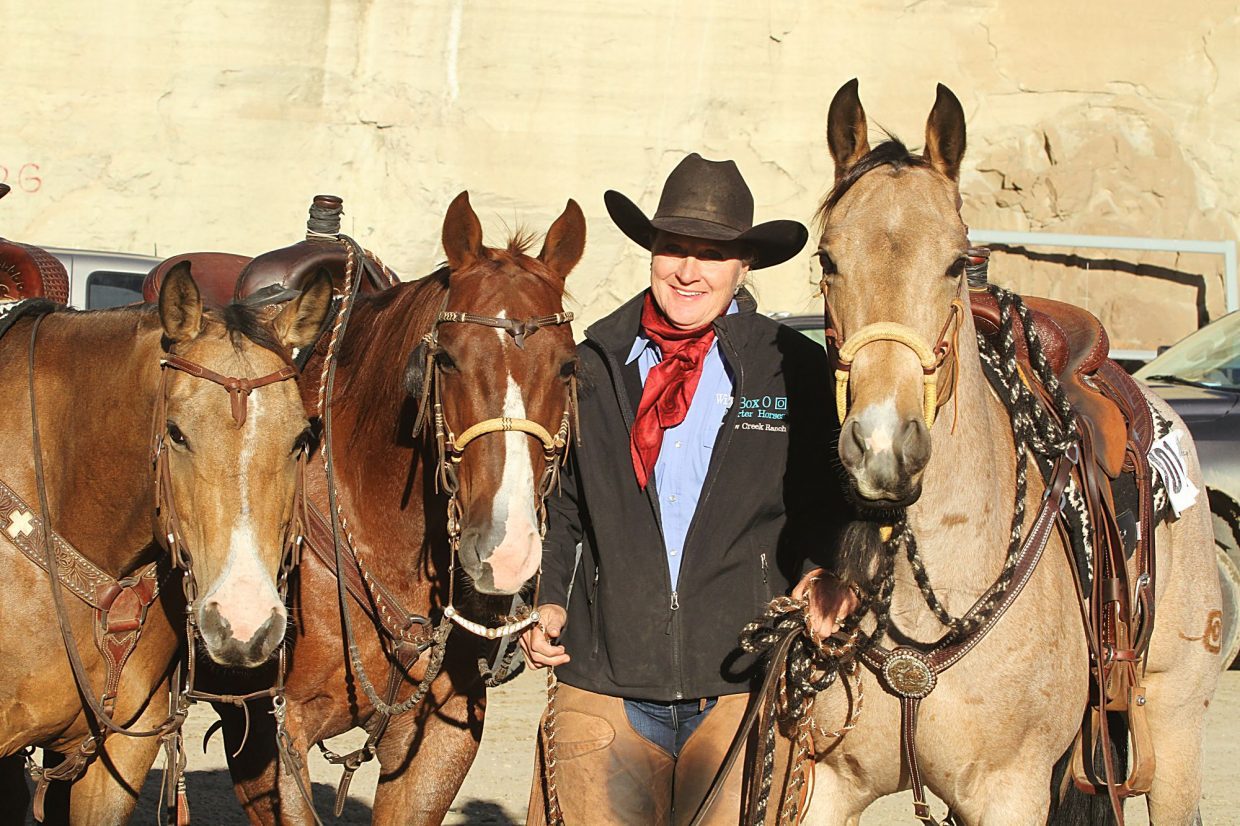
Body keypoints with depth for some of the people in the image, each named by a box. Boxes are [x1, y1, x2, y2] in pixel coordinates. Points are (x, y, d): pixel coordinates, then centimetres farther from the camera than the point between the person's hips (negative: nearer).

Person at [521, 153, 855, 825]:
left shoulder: (798, 371, 3)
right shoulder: (593, 366, 8)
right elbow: (561, 505, 17)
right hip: (603, 687, 1)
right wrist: (547, 600, 3)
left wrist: (824, 576, -11)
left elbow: (827, 502, 8)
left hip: (744, 691, -1)